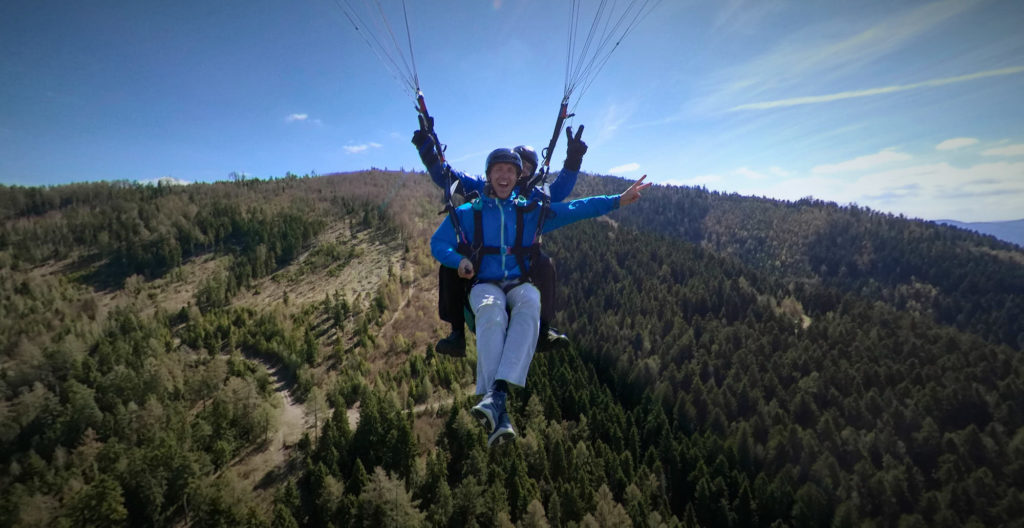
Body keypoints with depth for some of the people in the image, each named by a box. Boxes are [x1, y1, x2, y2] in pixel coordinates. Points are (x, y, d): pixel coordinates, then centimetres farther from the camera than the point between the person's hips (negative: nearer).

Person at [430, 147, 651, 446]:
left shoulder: (530, 211, 16)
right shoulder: (467, 213, 13)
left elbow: (574, 209, 12)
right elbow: (438, 243, 12)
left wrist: (619, 200, 4)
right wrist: (459, 260, -10)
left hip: (521, 285, 1)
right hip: (485, 285, -1)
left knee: (529, 304, -37)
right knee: (491, 311, -38)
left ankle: (497, 392, -48)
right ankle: (499, 414, -46)